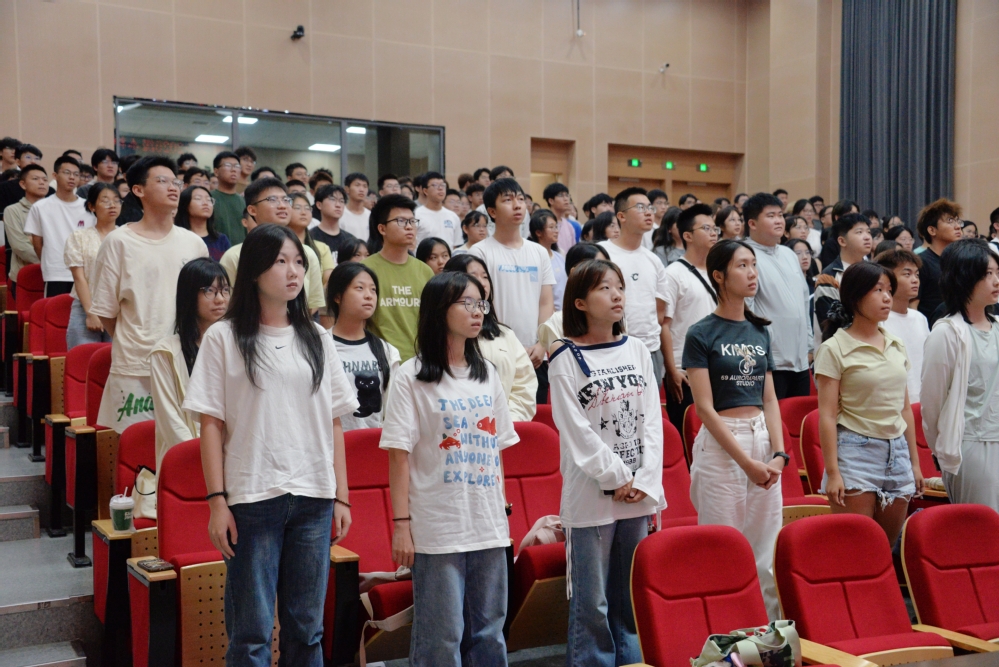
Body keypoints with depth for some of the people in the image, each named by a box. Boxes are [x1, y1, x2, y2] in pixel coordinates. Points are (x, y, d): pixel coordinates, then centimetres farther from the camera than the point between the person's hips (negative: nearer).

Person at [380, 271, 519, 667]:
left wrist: (502, 509, 10)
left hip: (489, 526, 5)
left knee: (489, 631, 12)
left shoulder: (487, 374, 12)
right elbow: (399, 455, -8)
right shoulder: (411, 377, -5)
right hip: (437, 528, -5)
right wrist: (401, 524, -12)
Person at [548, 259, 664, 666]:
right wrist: (617, 478, -11)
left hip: (639, 494, 5)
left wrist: (646, 479, -4)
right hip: (591, 497, -5)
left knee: (631, 601, 13)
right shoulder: (566, 359, -5)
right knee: (592, 604, 2)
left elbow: (651, 419, 6)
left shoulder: (637, 351, 9)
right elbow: (577, 431, -10)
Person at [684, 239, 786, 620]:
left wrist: (778, 454, -3)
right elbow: (705, 408, -10)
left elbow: (769, 400, 10)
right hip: (721, 445, -5)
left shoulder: (760, 331, 12)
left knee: (768, 554, 8)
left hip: (763, 441, 5)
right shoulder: (701, 335, -5)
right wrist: (746, 461, -13)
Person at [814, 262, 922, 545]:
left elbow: (905, 408, 16)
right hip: (856, 451, -6)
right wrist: (832, 472, -14)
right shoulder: (835, 349, -7)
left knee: (888, 547, 9)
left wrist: (914, 461, 15)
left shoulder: (897, 346, 11)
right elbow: (827, 415, -10)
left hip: (897, 451, 6)